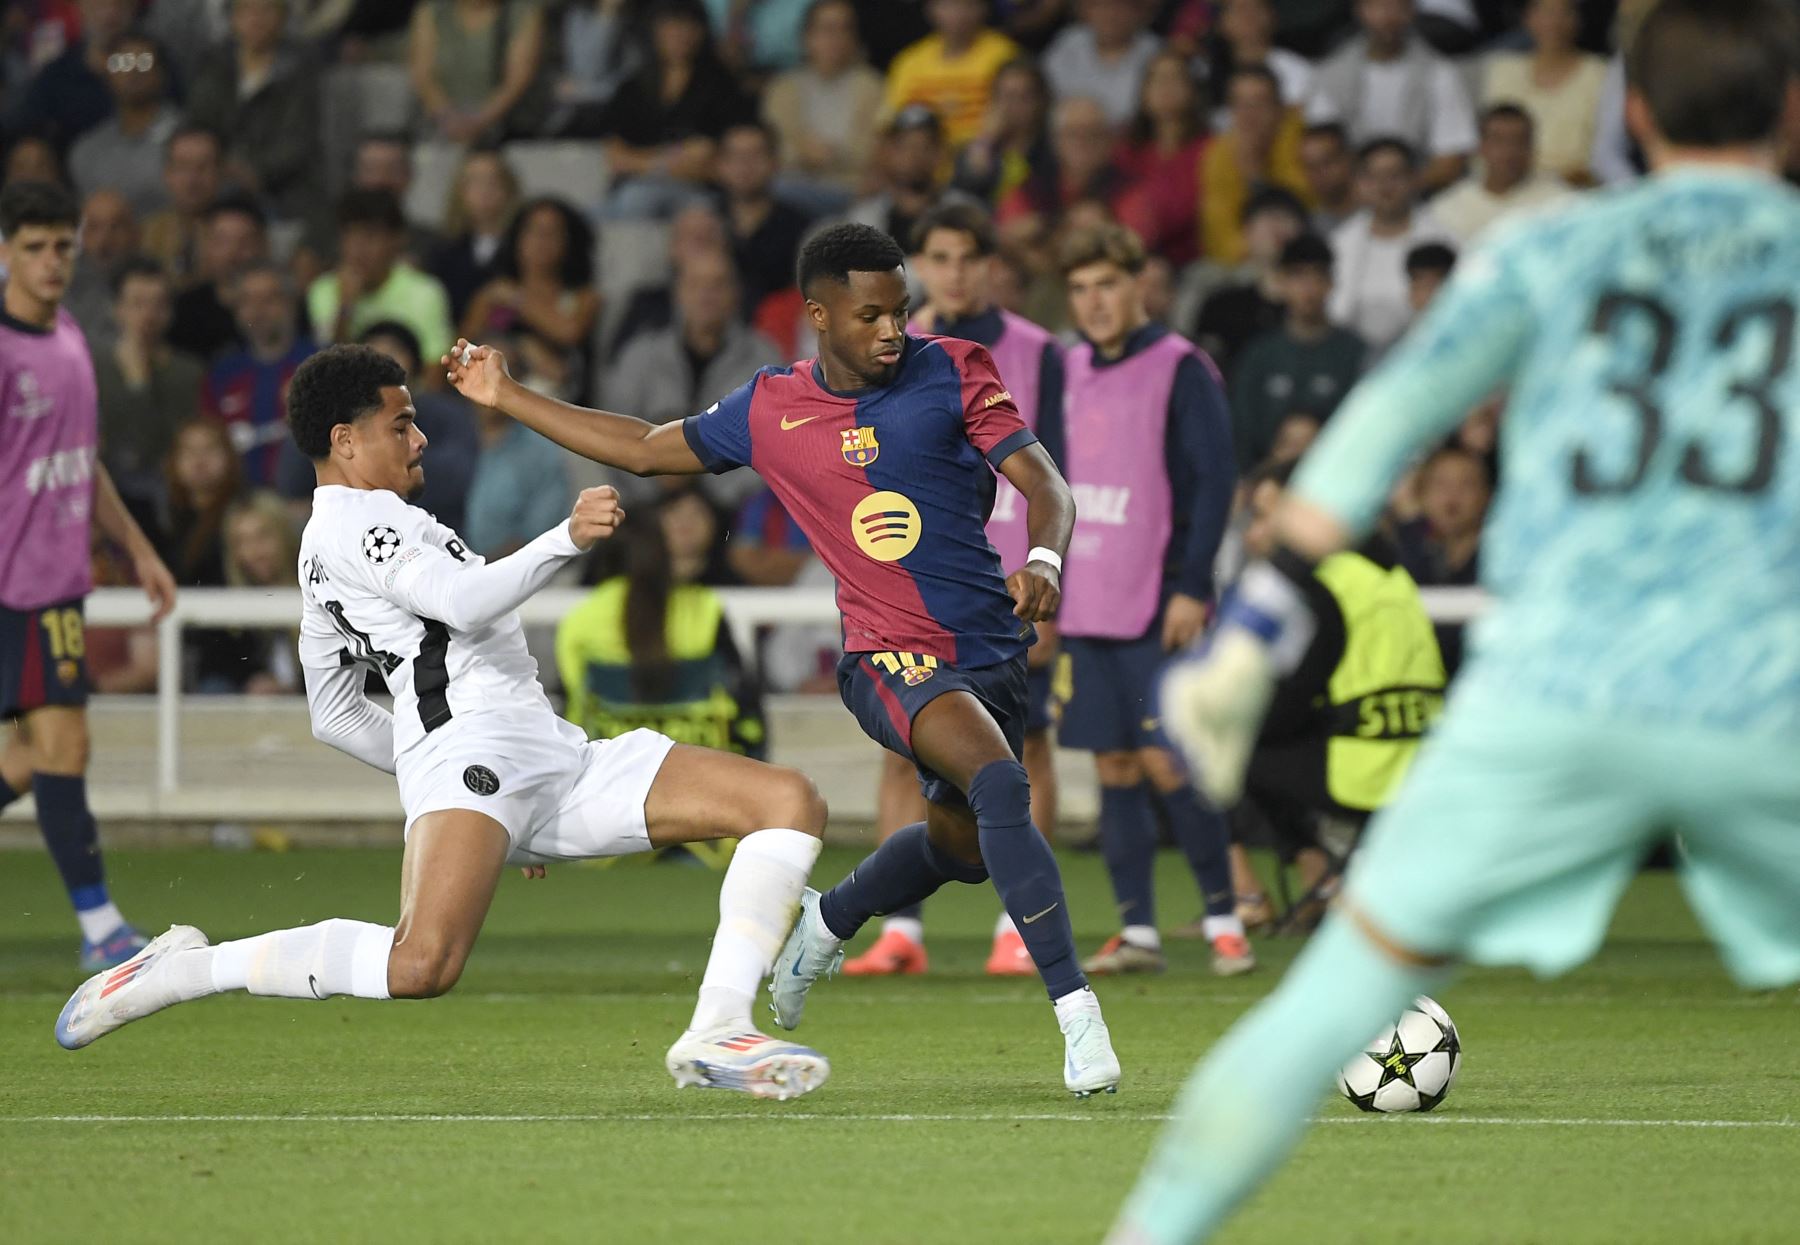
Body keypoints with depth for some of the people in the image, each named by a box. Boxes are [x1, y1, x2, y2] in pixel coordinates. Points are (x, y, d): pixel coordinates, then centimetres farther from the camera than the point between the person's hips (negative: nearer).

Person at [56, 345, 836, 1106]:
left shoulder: (326, 553, 29)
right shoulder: (355, 518, -1)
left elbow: (334, 719, 34)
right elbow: (464, 602, -19)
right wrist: (566, 539, -24)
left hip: (557, 763, 10)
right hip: (471, 748, -10)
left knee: (791, 803, 0)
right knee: (422, 964, -35)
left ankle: (715, 1036, -17)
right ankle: (183, 971, -12)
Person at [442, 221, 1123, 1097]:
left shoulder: (952, 373, 0)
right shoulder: (769, 411, 3)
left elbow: (1044, 483, -4)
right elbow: (643, 449, 17)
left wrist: (1042, 560, -26)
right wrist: (506, 398, 18)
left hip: (994, 651, 3)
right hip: (890, 656, -3)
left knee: (962, 844, 16)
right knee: (1000, 785, -29)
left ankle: (825, 923, 48)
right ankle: (1075, 1011, -31)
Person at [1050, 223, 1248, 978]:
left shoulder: (1180, 370, -6)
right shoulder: (1069, 372, 12)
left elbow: (1215, 482, -9)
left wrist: (1192, 588, -15)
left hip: (1156, 606, -6)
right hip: (1083, 605, 6)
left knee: (1163, 761, -8)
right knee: (1114, 766, 5)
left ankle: (1224, 921, 2)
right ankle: (1137, 931, 8)